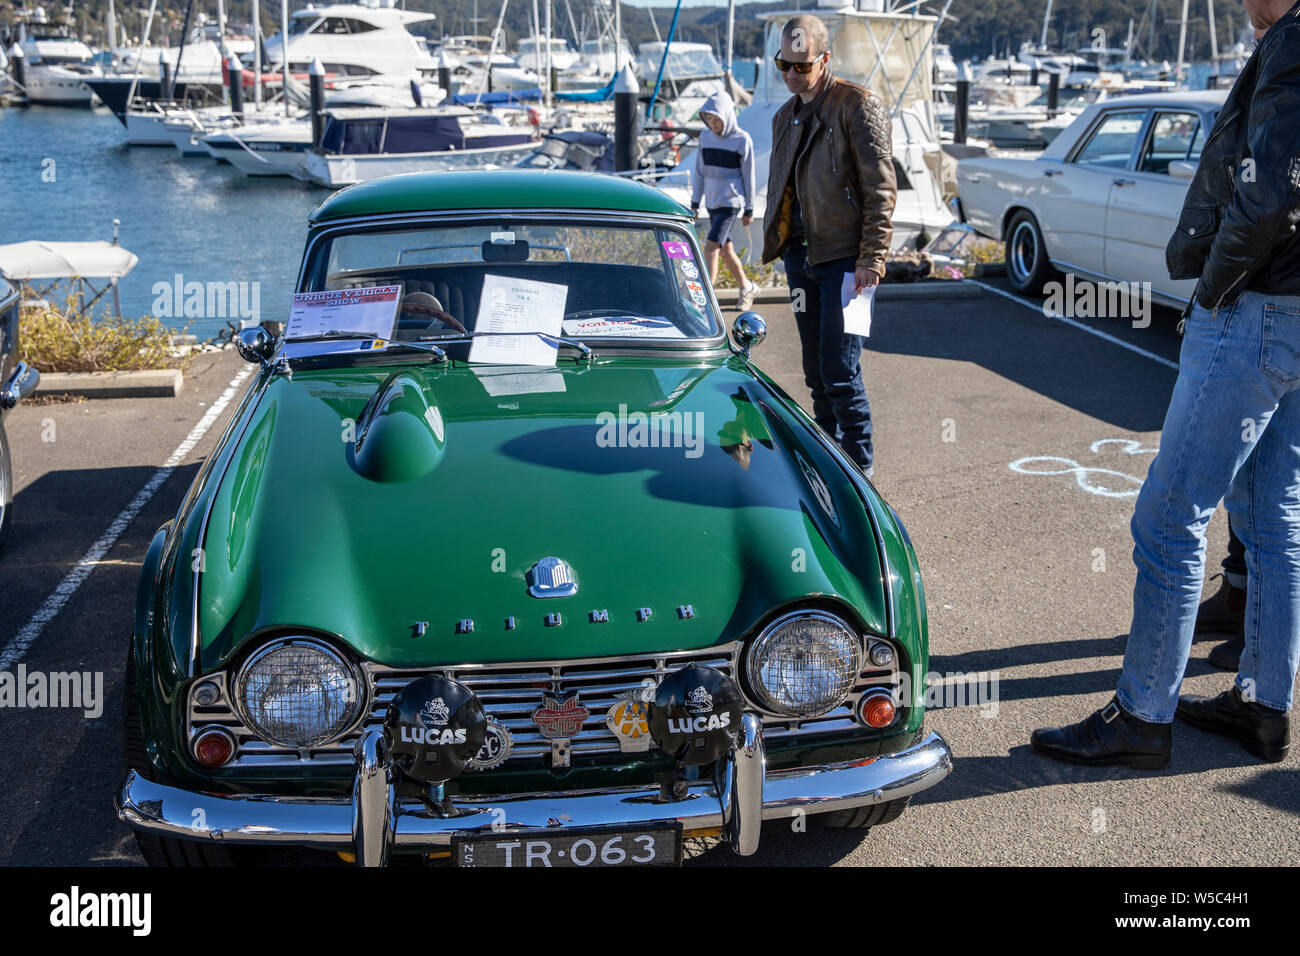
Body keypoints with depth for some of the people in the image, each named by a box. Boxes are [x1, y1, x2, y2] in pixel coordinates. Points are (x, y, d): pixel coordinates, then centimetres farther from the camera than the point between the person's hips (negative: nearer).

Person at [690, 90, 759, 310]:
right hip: (712, 202, 6)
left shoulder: (742, 140, -8)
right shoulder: (705, 136, 6)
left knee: (711, 247, -16)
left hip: (731, 202, -6)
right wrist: (695, 203, 10)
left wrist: (749, 210, -1)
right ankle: (747, 287, 31)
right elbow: (700, 171, 12)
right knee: (725, 249, 13)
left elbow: (748, 177, -3)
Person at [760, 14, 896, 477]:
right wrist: (777, 244, 18)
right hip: (801, 256, 7)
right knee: (816, 374, 12)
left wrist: (871, 259, -16)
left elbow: (881, 188, -12)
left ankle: (860, 471, 5)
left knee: (839, 372, -8)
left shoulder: (858, 106, -8)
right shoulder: (786, 117, 15)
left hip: (843, 258, -7)